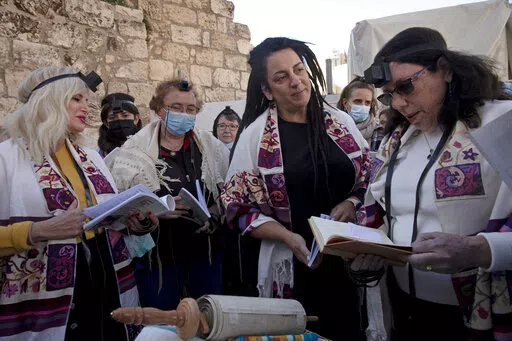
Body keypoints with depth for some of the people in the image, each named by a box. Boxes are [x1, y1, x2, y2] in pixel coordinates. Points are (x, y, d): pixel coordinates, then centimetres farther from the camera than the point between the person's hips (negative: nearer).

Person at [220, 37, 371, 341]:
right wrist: (290, 238, -19)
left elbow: (371, 178, 11)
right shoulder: (255, 136, -5)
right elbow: (241, 207, -6)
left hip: (350, 259, 3)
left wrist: (352, 202, -10)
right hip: (290, 268, -2)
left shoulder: (342, 123, 3)